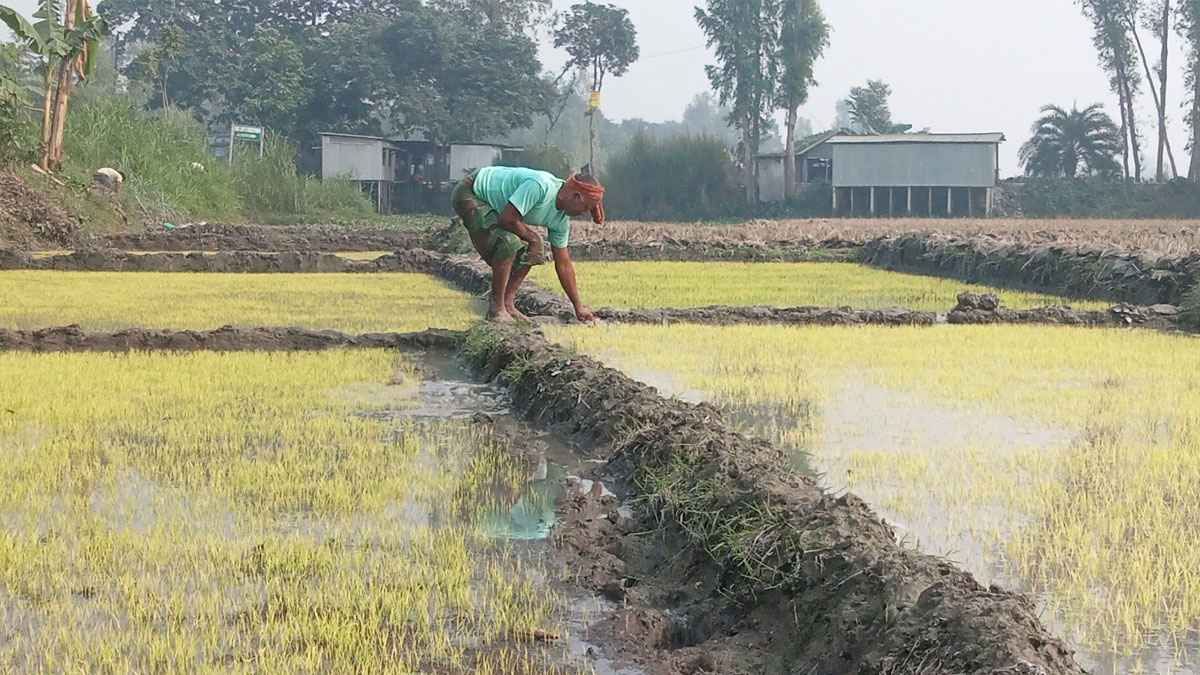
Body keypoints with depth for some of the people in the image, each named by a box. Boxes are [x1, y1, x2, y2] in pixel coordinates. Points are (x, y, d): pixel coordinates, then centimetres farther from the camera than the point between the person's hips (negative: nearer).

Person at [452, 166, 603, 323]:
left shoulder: (562, 219, -5)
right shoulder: (540, 187, -33)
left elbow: (563, 264, 3)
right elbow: (506, 219, -34)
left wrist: (579, 306, 2)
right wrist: (531, 236, -15)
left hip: (493, 203, 9)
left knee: (532, 252, 1)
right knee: (508, 242, -27)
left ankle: (507, 304, 7)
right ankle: (496, 309, -15)